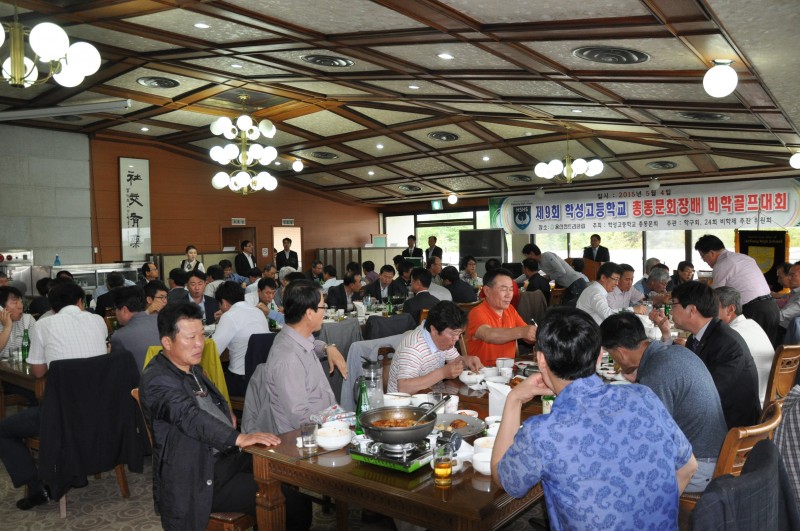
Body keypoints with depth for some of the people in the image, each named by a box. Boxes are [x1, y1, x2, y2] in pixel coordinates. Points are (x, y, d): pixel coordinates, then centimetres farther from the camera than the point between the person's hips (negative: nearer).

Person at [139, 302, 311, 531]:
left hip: (226, 456, 9)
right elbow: (190, 417, -32)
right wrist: (239, 438, -44)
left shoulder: (192, 368, 13)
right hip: (199, 477, -9)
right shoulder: (156, 380, -16)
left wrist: (226, 415, 11)